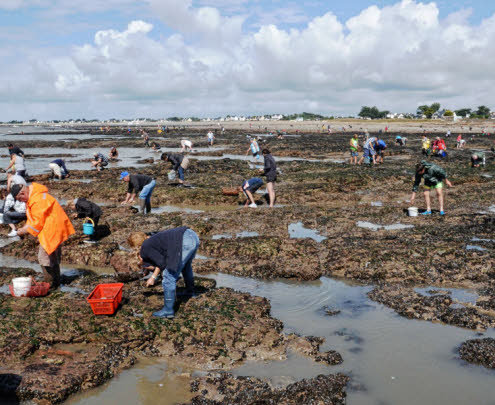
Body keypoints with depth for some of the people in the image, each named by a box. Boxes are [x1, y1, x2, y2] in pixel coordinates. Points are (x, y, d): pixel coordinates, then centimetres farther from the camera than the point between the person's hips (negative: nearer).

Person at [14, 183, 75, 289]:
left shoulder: (37, 200, -24)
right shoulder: (31, 198, 11)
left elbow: (38, 223, -21)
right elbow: (33, 218, 20)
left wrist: (25, 231, -9)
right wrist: (25, 228, 6)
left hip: (52, 230, -11)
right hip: (55, 229, 11)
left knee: (45, 256, -6)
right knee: (54, 257, 17)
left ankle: (50, 284, 3)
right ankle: (56, 281, 27)